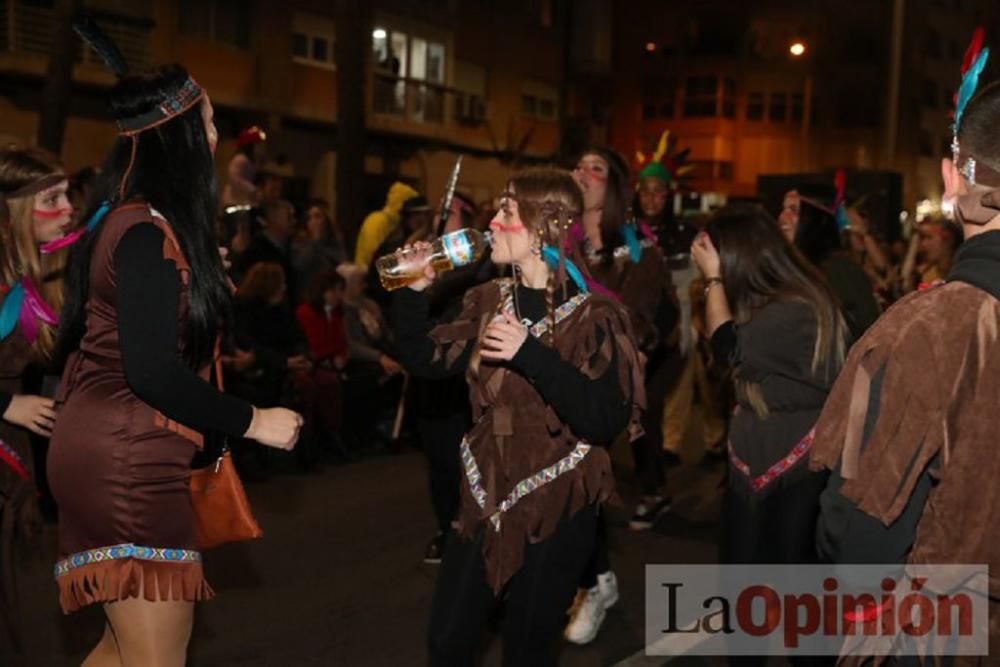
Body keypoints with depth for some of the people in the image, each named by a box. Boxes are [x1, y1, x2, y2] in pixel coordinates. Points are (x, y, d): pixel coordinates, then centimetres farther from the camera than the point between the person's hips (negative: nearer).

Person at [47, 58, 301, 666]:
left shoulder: (131, 219, 12)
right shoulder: (149, 233, -18)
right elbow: (153, 372, -23)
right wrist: (253, 422, -13)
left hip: (113, 456, 10)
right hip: (128, 462, -10)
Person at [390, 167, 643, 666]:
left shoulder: (593, 316, -14)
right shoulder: (490, 299, 3)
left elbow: (606, 421, -24)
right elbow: (425, 360, 5)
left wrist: (530, 354, -30)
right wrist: (413, 289, -6)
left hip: (558, 507, -5)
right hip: (487, 497, 5)